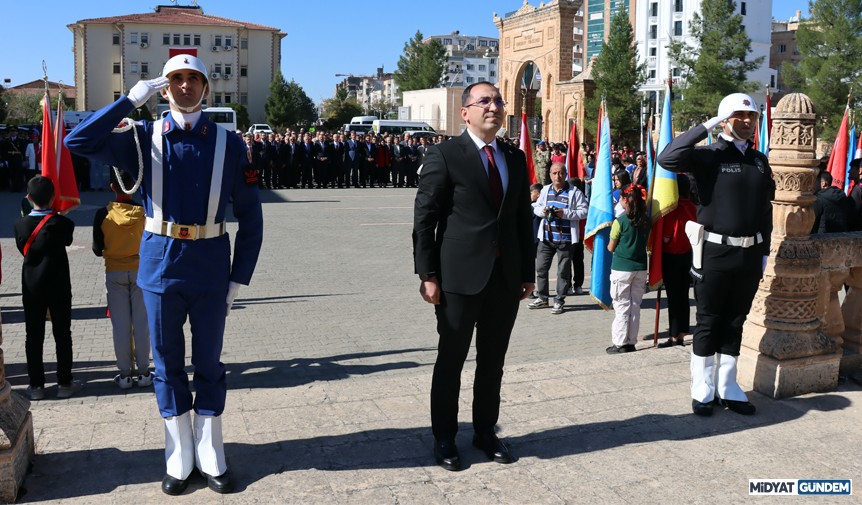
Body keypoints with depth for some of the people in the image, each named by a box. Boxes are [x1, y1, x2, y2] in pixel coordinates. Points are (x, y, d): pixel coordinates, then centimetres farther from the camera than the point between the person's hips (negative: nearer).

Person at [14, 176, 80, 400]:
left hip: (31, 288, 2)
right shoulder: (62, 224, -13)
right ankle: (65, 383, 11)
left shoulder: (20, 224, -6)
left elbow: (23, 249, 4)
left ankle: (36, 385, 12)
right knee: (62, 334, 7)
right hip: (58, 287, -2)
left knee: (33, 336, 8)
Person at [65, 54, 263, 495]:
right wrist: (130, 100, -12)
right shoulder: (144, 138, 2)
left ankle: (211, 457, 25)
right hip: (160, 264, 1)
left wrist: (239, 279, -2)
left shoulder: (229, 144, 0)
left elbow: (250, 217, 2)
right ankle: (179, 459, 26)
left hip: (211, 267, 0)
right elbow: (78, 142, -11)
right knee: (168, 364, 11)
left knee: (208, 363, 10)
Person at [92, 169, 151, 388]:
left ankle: (125, 374, 13)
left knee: (120, 325, 7)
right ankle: (143, 372, 12)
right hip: (140, 270, 0)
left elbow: (97, 250, -3)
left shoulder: (103, 214, -10)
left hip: (114, 273, 0)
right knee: (141, 322, 7)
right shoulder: (144, 211, -10)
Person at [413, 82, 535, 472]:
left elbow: (523, 220, 14)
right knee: (451, 360, 8)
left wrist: (528, 272, 11)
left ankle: (485, 431, 30)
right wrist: (428, 275, -12)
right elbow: (424, 219, -8)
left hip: (506, 278, 5)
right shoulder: (444, 155, -6)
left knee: (493, 361, 14)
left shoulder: (516, 159, 12)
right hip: (460, 278, -5)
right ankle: (444, 438, 22)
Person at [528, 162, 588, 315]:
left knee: (563, 270, 3)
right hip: (546, 237, 5)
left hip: (565, 238, -5)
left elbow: (584, 211, -11)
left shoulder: (574, 192, -5)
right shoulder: (545, 190, 11)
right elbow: (536, 207, 18)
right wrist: (542, 211, -5)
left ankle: (559, 300, 13)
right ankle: (542, 298, 21)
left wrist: (565, 213, -21)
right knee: (541, 267, 8)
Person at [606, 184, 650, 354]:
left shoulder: (620, 221, -12)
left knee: (622, 306, 1)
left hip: (622, 269, -4)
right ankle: (631, 342, 16)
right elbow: (646, 243, 11)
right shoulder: (646, 221, 2)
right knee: (635, 306, 11)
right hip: (641, 268, 4)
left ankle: (620, 344, 4)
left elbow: (611, 247, -3)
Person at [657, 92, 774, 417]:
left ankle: (728, 388, 25)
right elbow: (667, 159, -25)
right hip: (715, 252, -5)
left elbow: (765, 209, 14)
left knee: (735, 323, 13)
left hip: (750, 254, 5)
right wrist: (706, 126, -20)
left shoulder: (760, 160, 10)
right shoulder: (709, 155, -7)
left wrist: (764, 252, 10)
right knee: (708, 322, 5)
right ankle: (702, 390, 17)